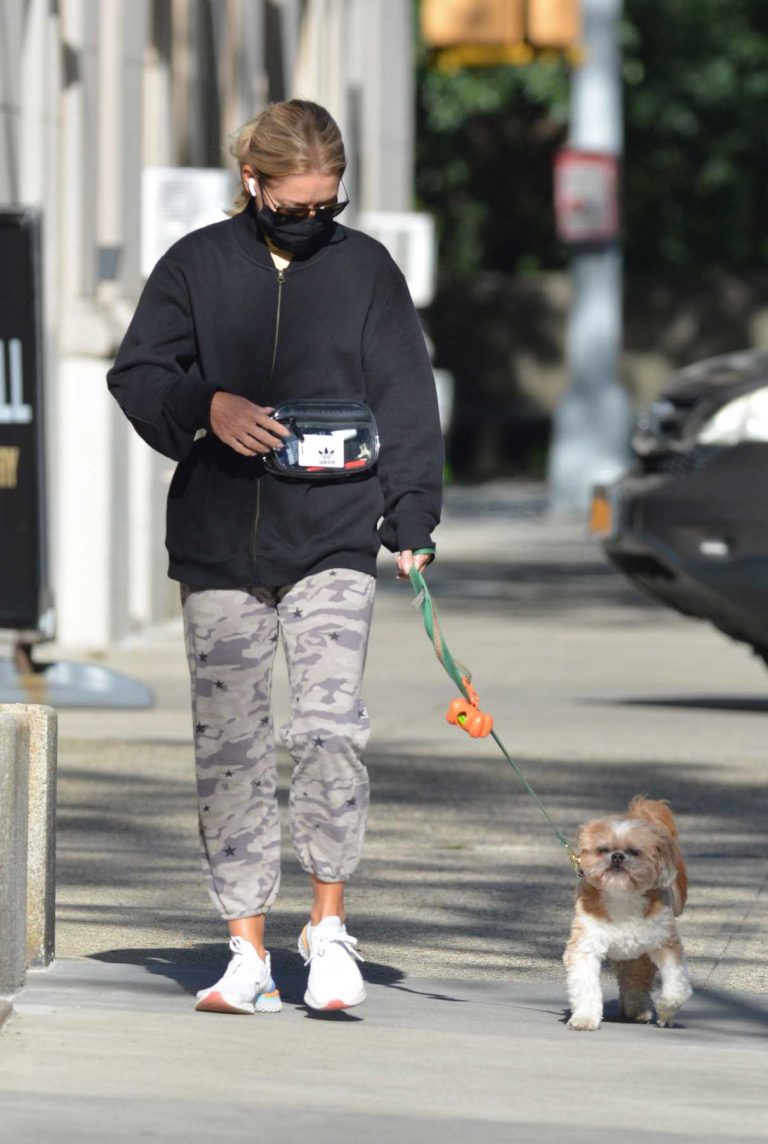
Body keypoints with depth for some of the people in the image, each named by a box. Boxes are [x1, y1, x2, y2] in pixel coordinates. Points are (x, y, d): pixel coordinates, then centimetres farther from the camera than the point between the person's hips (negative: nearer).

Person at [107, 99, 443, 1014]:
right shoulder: (197, 266, 6)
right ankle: (249, 955, 10)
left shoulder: (365, 268, 6)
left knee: (329, 727, -17)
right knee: (229, 749, 2)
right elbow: (136, 374, 6)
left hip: (332, 543, -1)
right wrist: (207, 407, -14)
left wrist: (412, 519, -1)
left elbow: (405, 401, 7)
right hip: (218, 545, 1)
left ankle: (328, 922, -1)